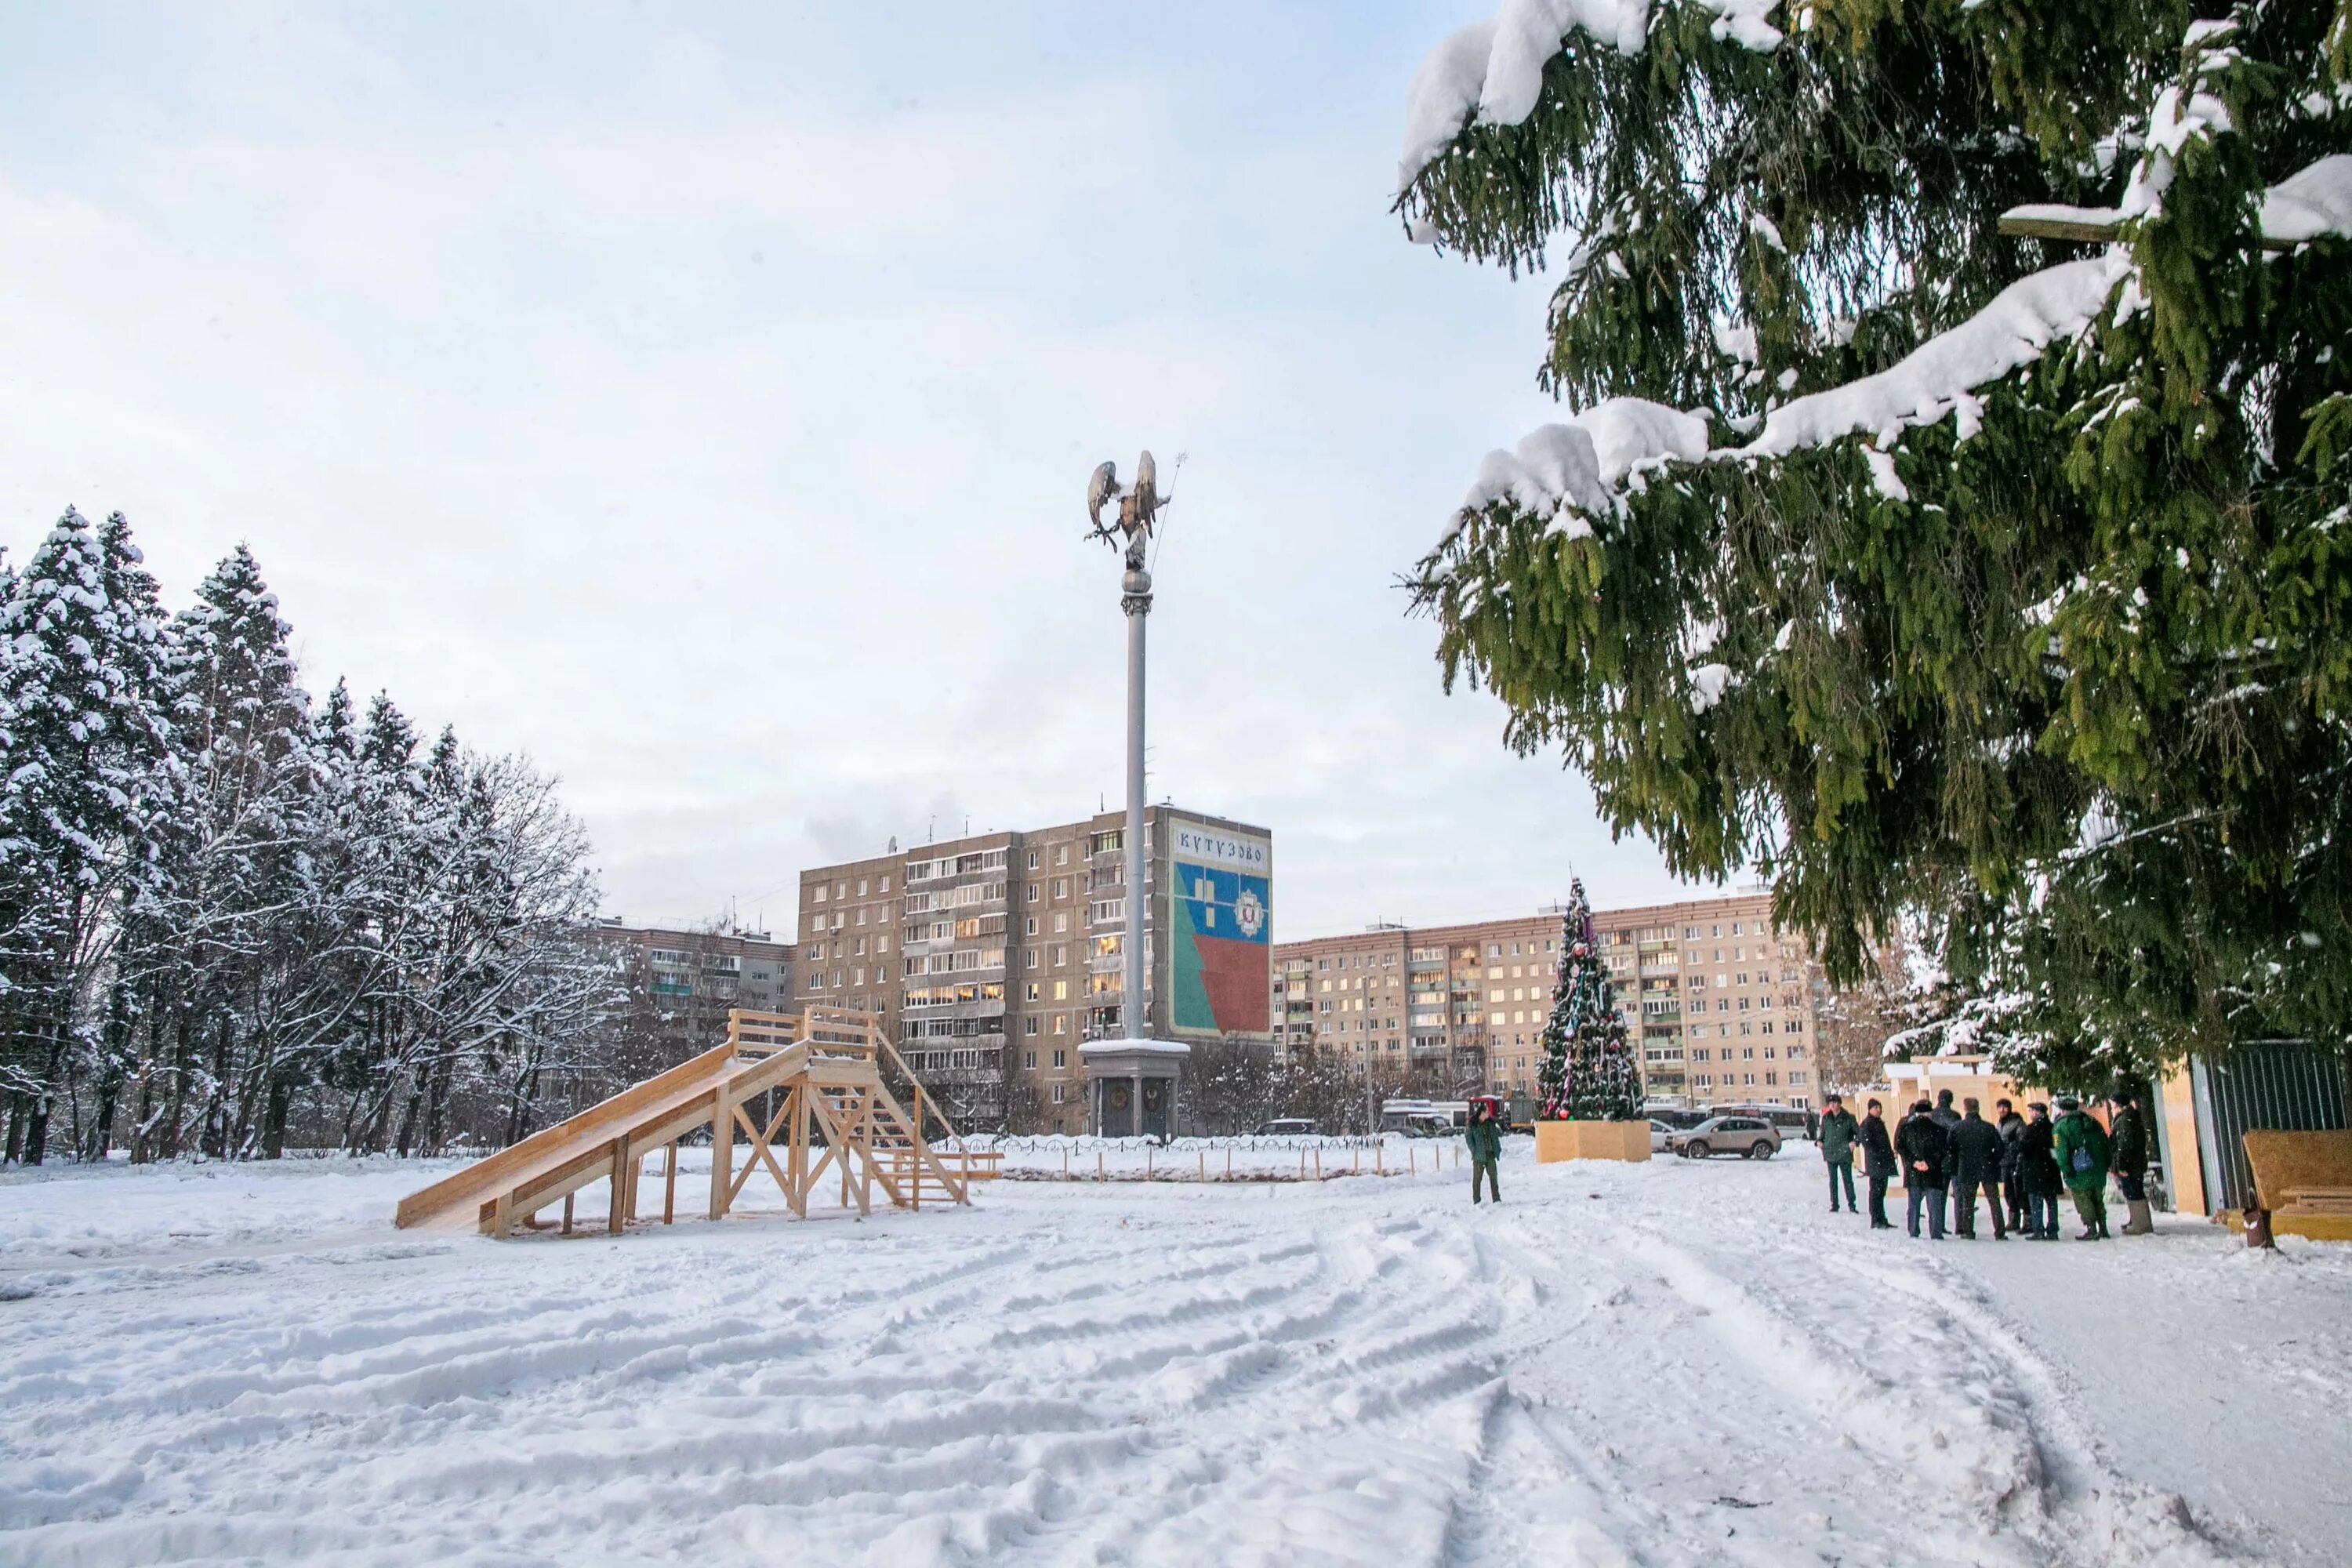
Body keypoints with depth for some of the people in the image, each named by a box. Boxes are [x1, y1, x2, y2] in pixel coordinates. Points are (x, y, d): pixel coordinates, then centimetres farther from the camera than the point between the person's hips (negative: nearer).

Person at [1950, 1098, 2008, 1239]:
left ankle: (1968, 1232, 5)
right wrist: (1993, 1163, 12)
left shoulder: (1957, 1128, -3)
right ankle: (1999, 1233, 3)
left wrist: (1956, 1168, 11)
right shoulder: (1989, 1127, -4)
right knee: (1994, 1201, 5)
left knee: (1967, 1202, 7)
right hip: (1988, 1170, 0)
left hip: (1966, 1171, 0)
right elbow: (1999, 1148, -3)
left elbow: (1951, 1150, 0)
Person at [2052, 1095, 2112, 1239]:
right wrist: (2105, 1166, 16)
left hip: (2079, 1173, -6)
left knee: (2083, 1201, 1)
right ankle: (2102, 1229, 18)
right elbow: (2106, 1145, 14)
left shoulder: (2061, 1127, -8)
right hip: (2098, 1172, 6)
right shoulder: (2092, 1123, 12)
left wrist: (2067, 1173, -12)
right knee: (2098, 1200, 16)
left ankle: (2091, 1229, -2)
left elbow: (2062, 1152, -14)